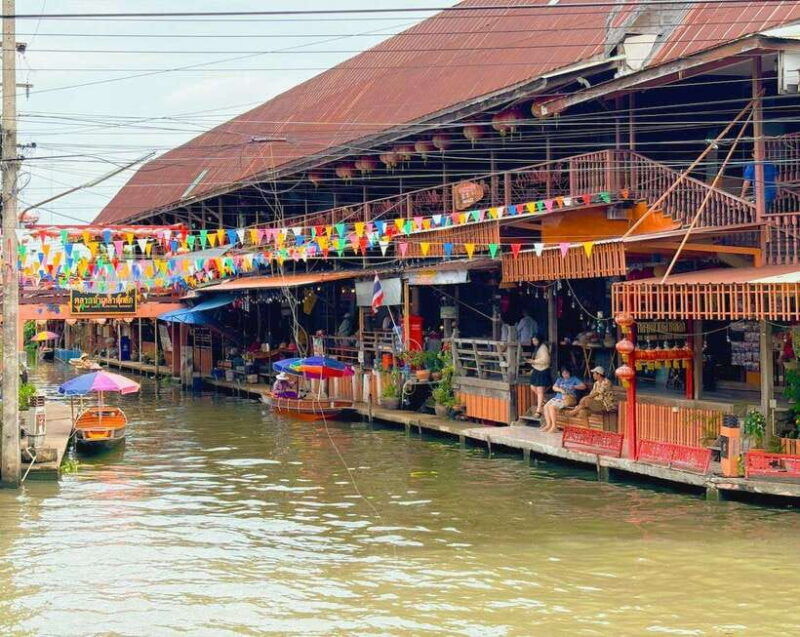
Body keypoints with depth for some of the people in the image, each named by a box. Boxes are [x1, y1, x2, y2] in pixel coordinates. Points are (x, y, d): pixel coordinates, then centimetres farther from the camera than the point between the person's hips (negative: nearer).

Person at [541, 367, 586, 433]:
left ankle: (553, 426, -24)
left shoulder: (574, 379, 6)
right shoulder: (559, 379, 20)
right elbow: (554, 387, 8)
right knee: (546, 406, -17)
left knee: (552, 407, -27)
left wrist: (574, 387, -19)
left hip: (569, 398, -7)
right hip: (558, 397, 7)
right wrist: (560, 390, -13)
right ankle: (548, 425, -12)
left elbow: (583, 386, -3)